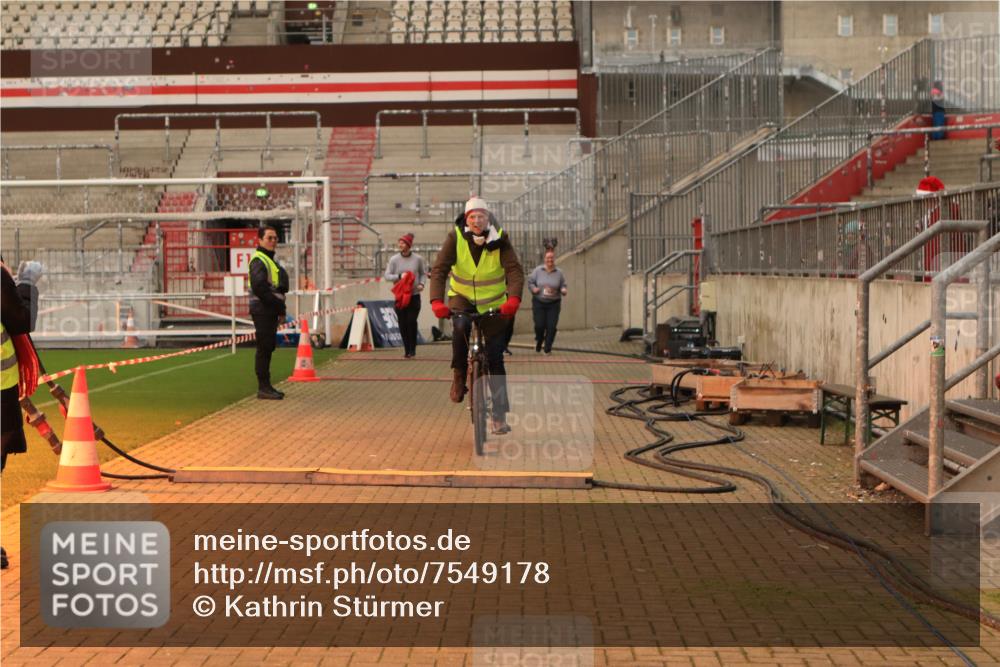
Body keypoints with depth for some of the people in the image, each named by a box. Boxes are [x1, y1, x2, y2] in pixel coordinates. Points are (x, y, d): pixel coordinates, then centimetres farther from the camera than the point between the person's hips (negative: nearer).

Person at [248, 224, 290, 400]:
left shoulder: (270, 260, 21)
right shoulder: (258, 260, -11)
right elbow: (259, 288, -21)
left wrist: (280, 308, 12)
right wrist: (279, 306, -16)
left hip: (270, 310, 10)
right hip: (262, 309, -10)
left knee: (269, 347, 12)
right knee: (264, 348, -9)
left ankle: (266, 386, 18)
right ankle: (263, 388, -7)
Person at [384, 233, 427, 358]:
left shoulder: (418, 259, -1)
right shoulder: (394, 259, -1)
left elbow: (423, 273, 12)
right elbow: (387, 275, 0)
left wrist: (421, 284, -6)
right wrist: (399, 276, -15)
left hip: (414, 295, -1)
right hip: (400, 296, 1)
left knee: (412, 321, -11)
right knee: (402, 323, 2)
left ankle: (412, 349, 2)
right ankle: (406, 349, 13)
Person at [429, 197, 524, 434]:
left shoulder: (500, 239, -15)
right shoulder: (455, 237, -15)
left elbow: (515, 270, -25)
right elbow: (439, 270, -23)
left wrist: (514, 298, -44)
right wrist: (437, 301, -39)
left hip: (494, 303, 0)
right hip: (462, 298, 0)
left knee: (495, 359, -2)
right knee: (460, 326, -35)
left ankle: (499, 415, 7)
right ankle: (459, 375, -12)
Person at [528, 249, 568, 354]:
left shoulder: (559, 273, 3)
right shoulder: (538, 270, 1)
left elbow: (563, 285, 10)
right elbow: (530, 282, 6)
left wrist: (563, 290, -12)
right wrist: (533, 288, -13)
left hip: (553, 304, 1)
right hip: (539, 303, -1)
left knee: (551, 327, -7)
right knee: (539, 325, -5)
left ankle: (548, 349, 4)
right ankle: (538, 341, 27)